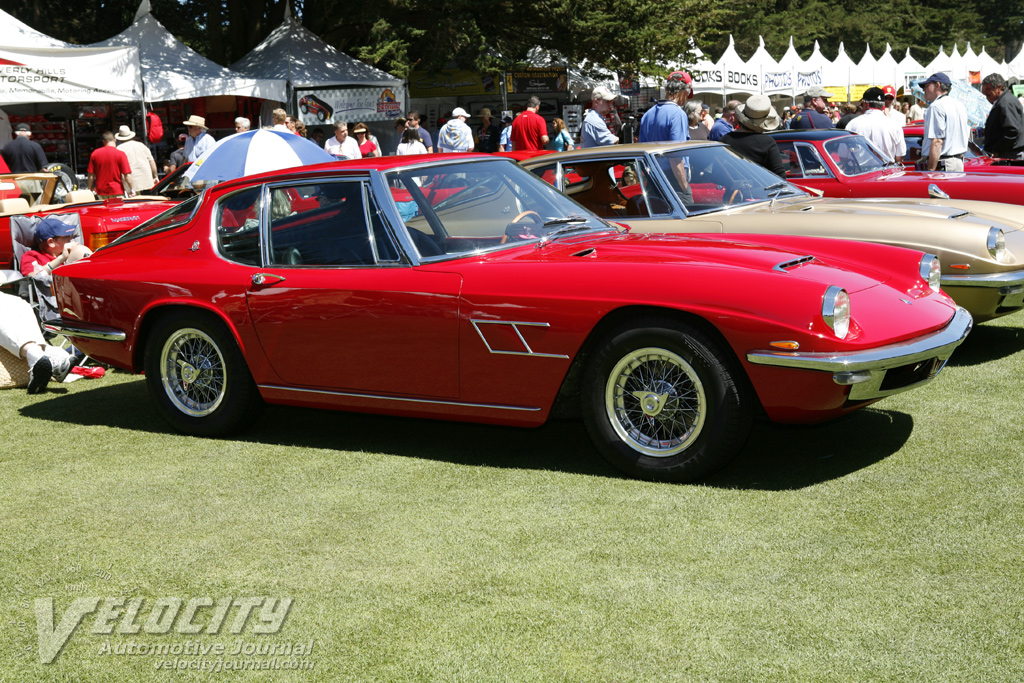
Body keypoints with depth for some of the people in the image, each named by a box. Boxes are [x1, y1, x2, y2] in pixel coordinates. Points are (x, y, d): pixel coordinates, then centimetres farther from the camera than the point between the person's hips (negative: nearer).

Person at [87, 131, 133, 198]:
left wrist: (90, 189, 16)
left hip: (101, 192, 3)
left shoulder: (95, 154, 2)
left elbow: (91, 175, 4)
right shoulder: (120, 154, -7)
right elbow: (127, 175, -10)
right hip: (116, 191, -3)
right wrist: (132, 189, 0)